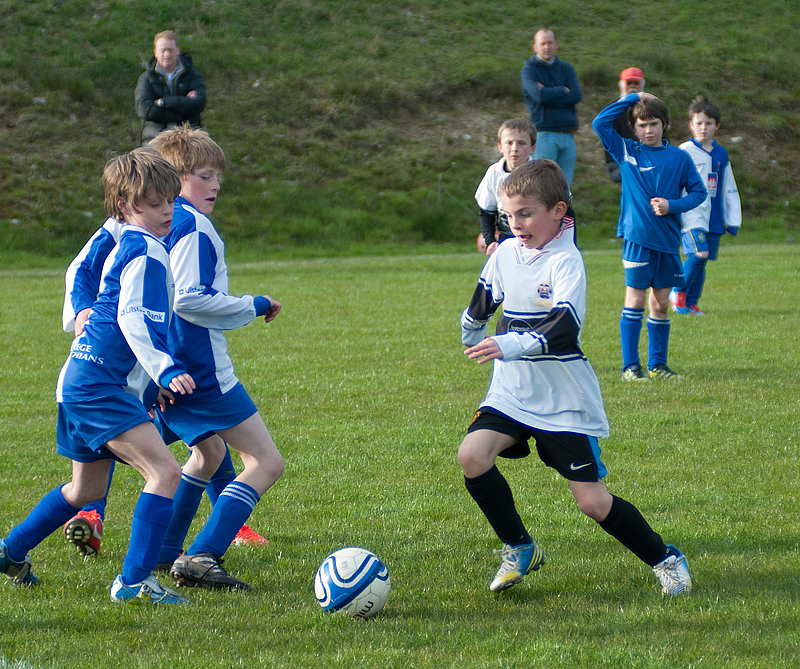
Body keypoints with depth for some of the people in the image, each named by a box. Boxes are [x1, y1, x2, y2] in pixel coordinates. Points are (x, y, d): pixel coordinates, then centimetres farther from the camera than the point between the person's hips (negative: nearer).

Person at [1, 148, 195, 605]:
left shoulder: (127, 247, 18)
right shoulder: (147, 253, -14)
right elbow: (131, 319, -25)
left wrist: (153, 379, 34)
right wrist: (165, 371, -34)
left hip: (82, 380, 11)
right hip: (99, 384, -11)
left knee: (87, 489, 26)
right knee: (165, 471, -20)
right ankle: (134, 581, -23)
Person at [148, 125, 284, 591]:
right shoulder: (194, 226, -16)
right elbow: (189, 300, -24)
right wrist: (255, 307, -14)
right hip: (202, 370, -10)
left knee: (209, 451, 33)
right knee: (267, 462, -8)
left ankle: (163, 552, 33)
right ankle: (202, 558, -19)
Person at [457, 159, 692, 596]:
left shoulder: (565, 261, -16)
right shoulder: (505, 254, 3)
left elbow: (564, 329, -31)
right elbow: (482, 302, 24)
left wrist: (510, 346, -44)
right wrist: (472, 340, 38)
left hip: (564, 402, -6)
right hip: (511, 393, 6)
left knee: (592, 501, -6)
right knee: (472, 454, -20)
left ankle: (664, 559, 18)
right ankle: (519, 550, 0)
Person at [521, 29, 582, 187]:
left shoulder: (566, 68, 14)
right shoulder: (529, 69, 1)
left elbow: (577, 96, -2)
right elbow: (539, 95, -17)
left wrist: (549, 94, -9)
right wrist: (563, 91, -2)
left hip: (568, 136, 5)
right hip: (544, 134, -5)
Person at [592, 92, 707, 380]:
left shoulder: (679, 158, 6)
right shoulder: (626, 151, 4)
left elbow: (698, 192, 10)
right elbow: (600, 123, -3)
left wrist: (673, 206, -7)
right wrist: (632, 98, 0)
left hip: (667, 238, 2)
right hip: (637, 237, -2)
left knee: (661, 304, 7)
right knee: (635, 300, -3)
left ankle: (658, 364, 16)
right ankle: (630, 366, 2)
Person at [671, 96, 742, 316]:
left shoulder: (721, 154, 14)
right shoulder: (684, 152, -3)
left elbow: (729, 190, 21)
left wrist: (733, 219, 15)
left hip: (714, 218, 6)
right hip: (692, 215, -5)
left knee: (702, 261, 5)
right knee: (699, 253, -20)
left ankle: (691, 303, 15)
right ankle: (678, 292, 0)